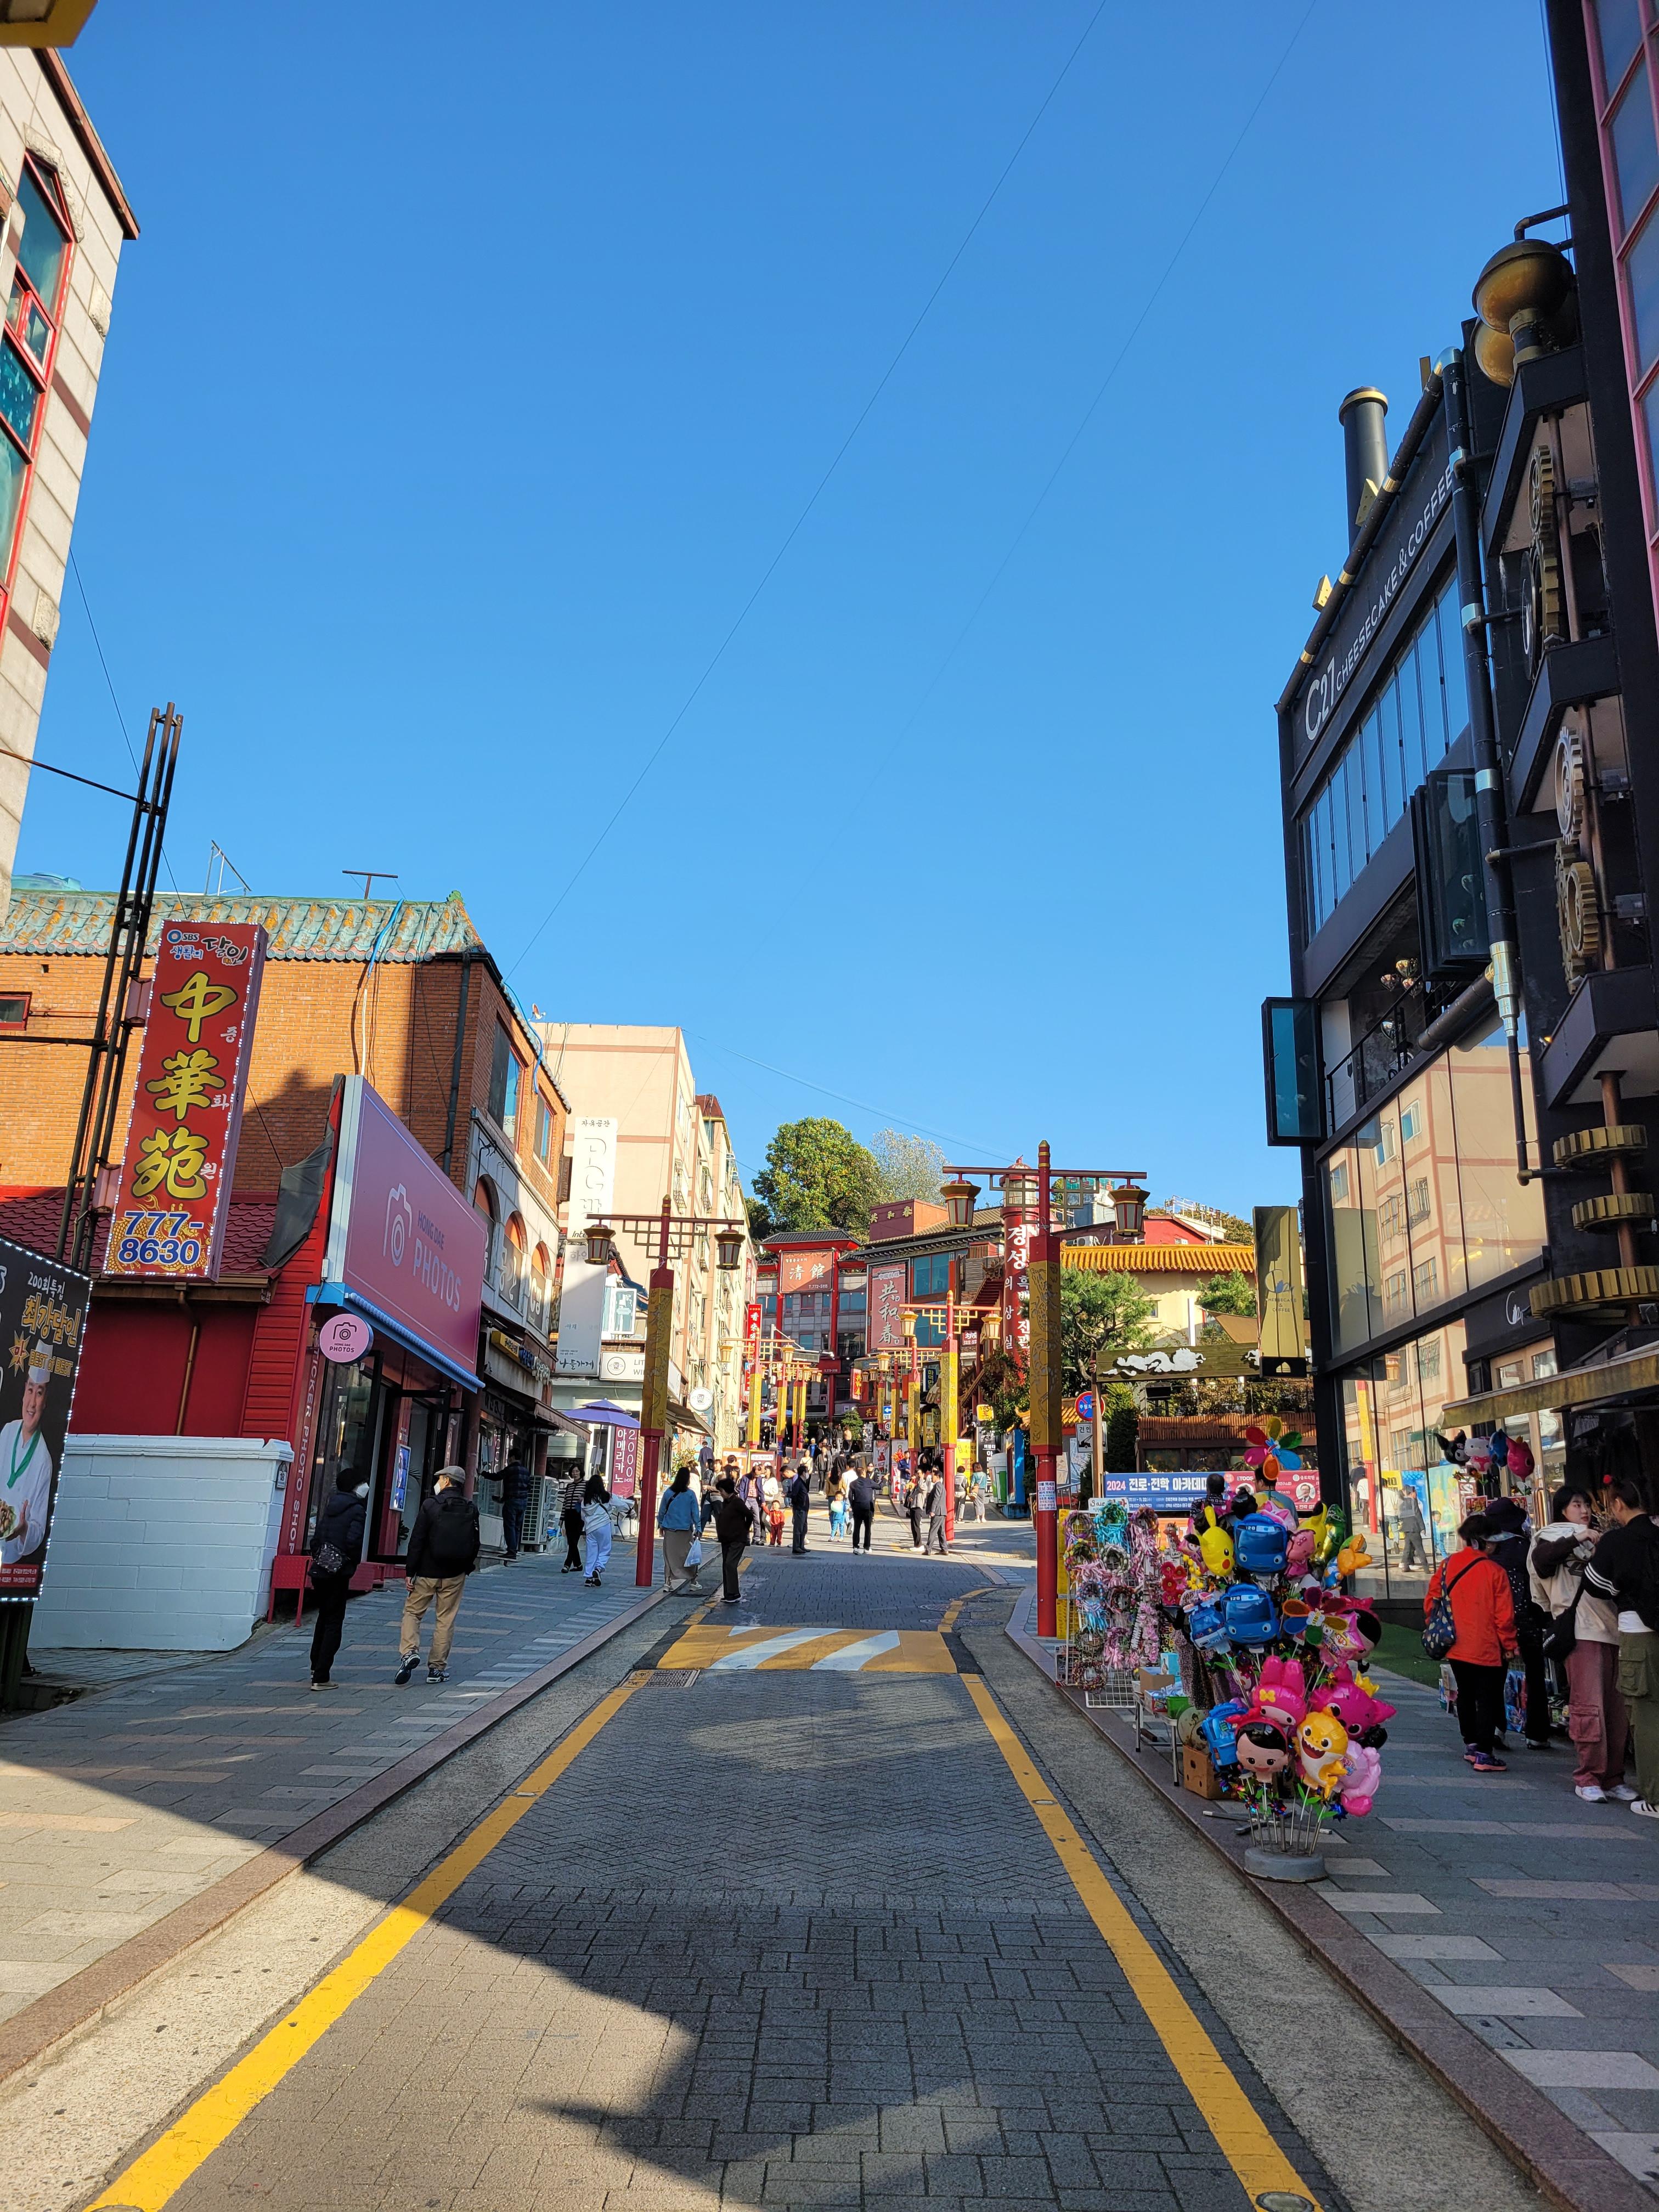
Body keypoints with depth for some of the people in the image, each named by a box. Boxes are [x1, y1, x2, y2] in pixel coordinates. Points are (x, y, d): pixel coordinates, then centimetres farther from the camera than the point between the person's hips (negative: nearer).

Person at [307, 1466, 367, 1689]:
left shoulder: (330, 1507, 12)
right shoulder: (356, 1509, -9)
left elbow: (316, 1539, 12)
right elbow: (353, 1540, -21)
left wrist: (318, 1561, 17)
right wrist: (355, 1561, -4)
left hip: (319, 1571, 7)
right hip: (338, 1573, -7)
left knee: (324, 1618, 23)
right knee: (333, 1623, 0)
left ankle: (316, 1669, 32)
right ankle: (320, 1677, -3)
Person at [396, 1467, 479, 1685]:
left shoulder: (430, 1505, -9)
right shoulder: (471, 1509, 3)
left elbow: (417, 1541, -10)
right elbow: (475, 1544, 7)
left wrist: (410, 1571, -6)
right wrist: (466, 1569, 17)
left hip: (427, 1571, -3)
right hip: (455, 1575, 3)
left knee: (412, 1612, 12)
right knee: (446, 1620, 8)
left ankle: (410, 1651, -8)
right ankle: (437, 1668, 10)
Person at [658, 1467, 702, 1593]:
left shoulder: (668, 1492, -2)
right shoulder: (691, 1494, -7)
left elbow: (662, 1511, 6)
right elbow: (695, 1513, -3)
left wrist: (661, 1525, 18)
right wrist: (698, 1529, 3)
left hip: (670, 1529, 2)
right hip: (686, 1530, -1)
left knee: (670, 1556, 6)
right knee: (688, 1555, 8)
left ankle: (669, 1582, 5)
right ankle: (691, 1581, 12)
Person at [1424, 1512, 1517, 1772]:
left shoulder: (1447, 1565, -1)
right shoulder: (1494, 1571, -14)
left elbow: (1430, 1602, 3)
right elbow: (1504, 1614, -11)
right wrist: (1509, 1644, 2)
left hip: (1456, 1646, 5)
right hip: (1486, 1649, -5)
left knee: (1466, 1695, 19)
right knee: (1487, 1699, 2)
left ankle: (1471, 1745, 28)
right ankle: (1484, 1755, -1)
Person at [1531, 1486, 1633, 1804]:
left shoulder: (1598, 1543, 25)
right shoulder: (1553, 1539, 7)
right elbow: (1540, 1559, -14)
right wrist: (1576, 1539, -17)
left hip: (1612, 1629, 6)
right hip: (1582, 1631, -6)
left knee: (1618, 1708, 3)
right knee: (1589, 1706, -9)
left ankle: (1614, 1778, 11)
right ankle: (1588, 1779, -2)